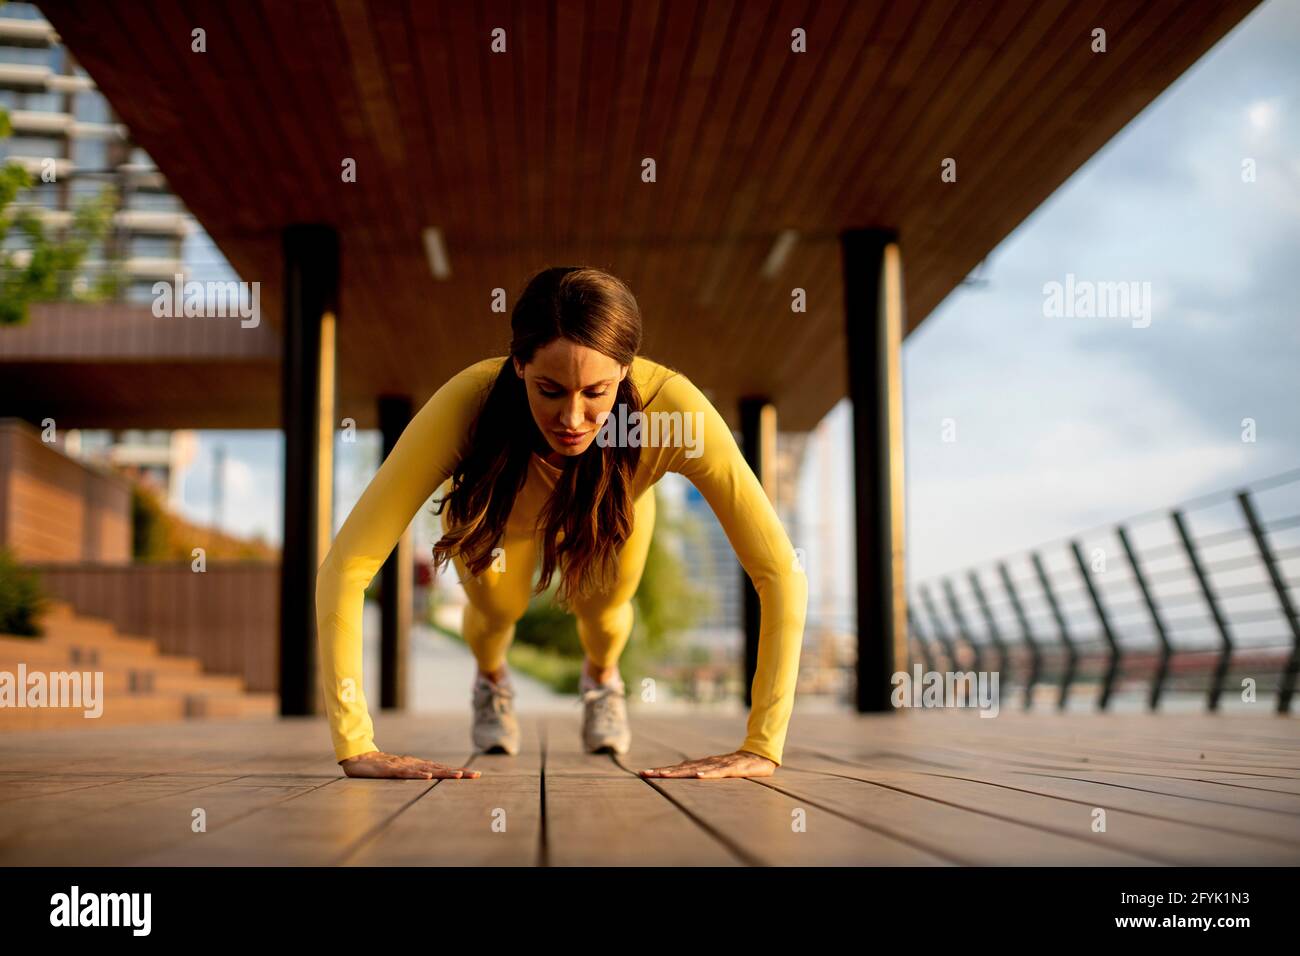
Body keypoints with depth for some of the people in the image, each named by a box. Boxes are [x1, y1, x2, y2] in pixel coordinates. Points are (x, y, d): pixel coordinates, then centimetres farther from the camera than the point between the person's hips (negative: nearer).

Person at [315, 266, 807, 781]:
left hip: (610, 497, 1)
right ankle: (490, 679, 30)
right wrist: (355, 748, -50)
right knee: (497, 606, -10)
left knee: (602, 609, -10)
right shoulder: (469, 401, -46)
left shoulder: (667, 403, -45)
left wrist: (761, 748, -46)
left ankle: (601, 676, 30)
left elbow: (780, 570, -43)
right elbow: (345, 566, -46)